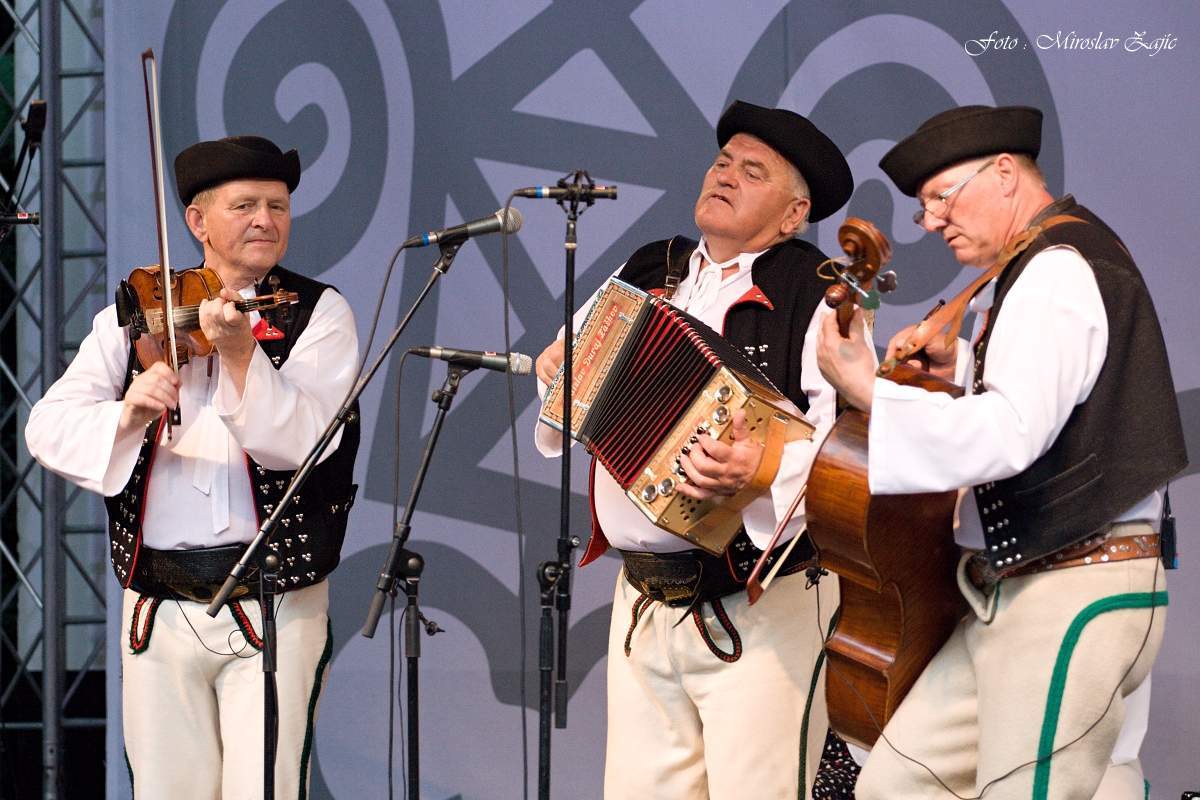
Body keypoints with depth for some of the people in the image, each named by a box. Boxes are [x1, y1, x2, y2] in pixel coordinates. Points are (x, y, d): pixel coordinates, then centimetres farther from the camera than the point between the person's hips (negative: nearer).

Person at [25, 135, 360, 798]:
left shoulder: (318, 313, 2)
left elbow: (303, 441, -14)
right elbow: (47, 427, -2)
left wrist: (240, 352, -27)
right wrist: (128, 414, -22)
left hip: (274, 606, -2)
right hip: (158, 610, 3)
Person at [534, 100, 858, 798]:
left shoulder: (815, 296, -5)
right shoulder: (644, 276, 15)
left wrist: (764, 467, -34)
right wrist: (559, 374, 4)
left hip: (759, 607, -6)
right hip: (643, 602, 6)